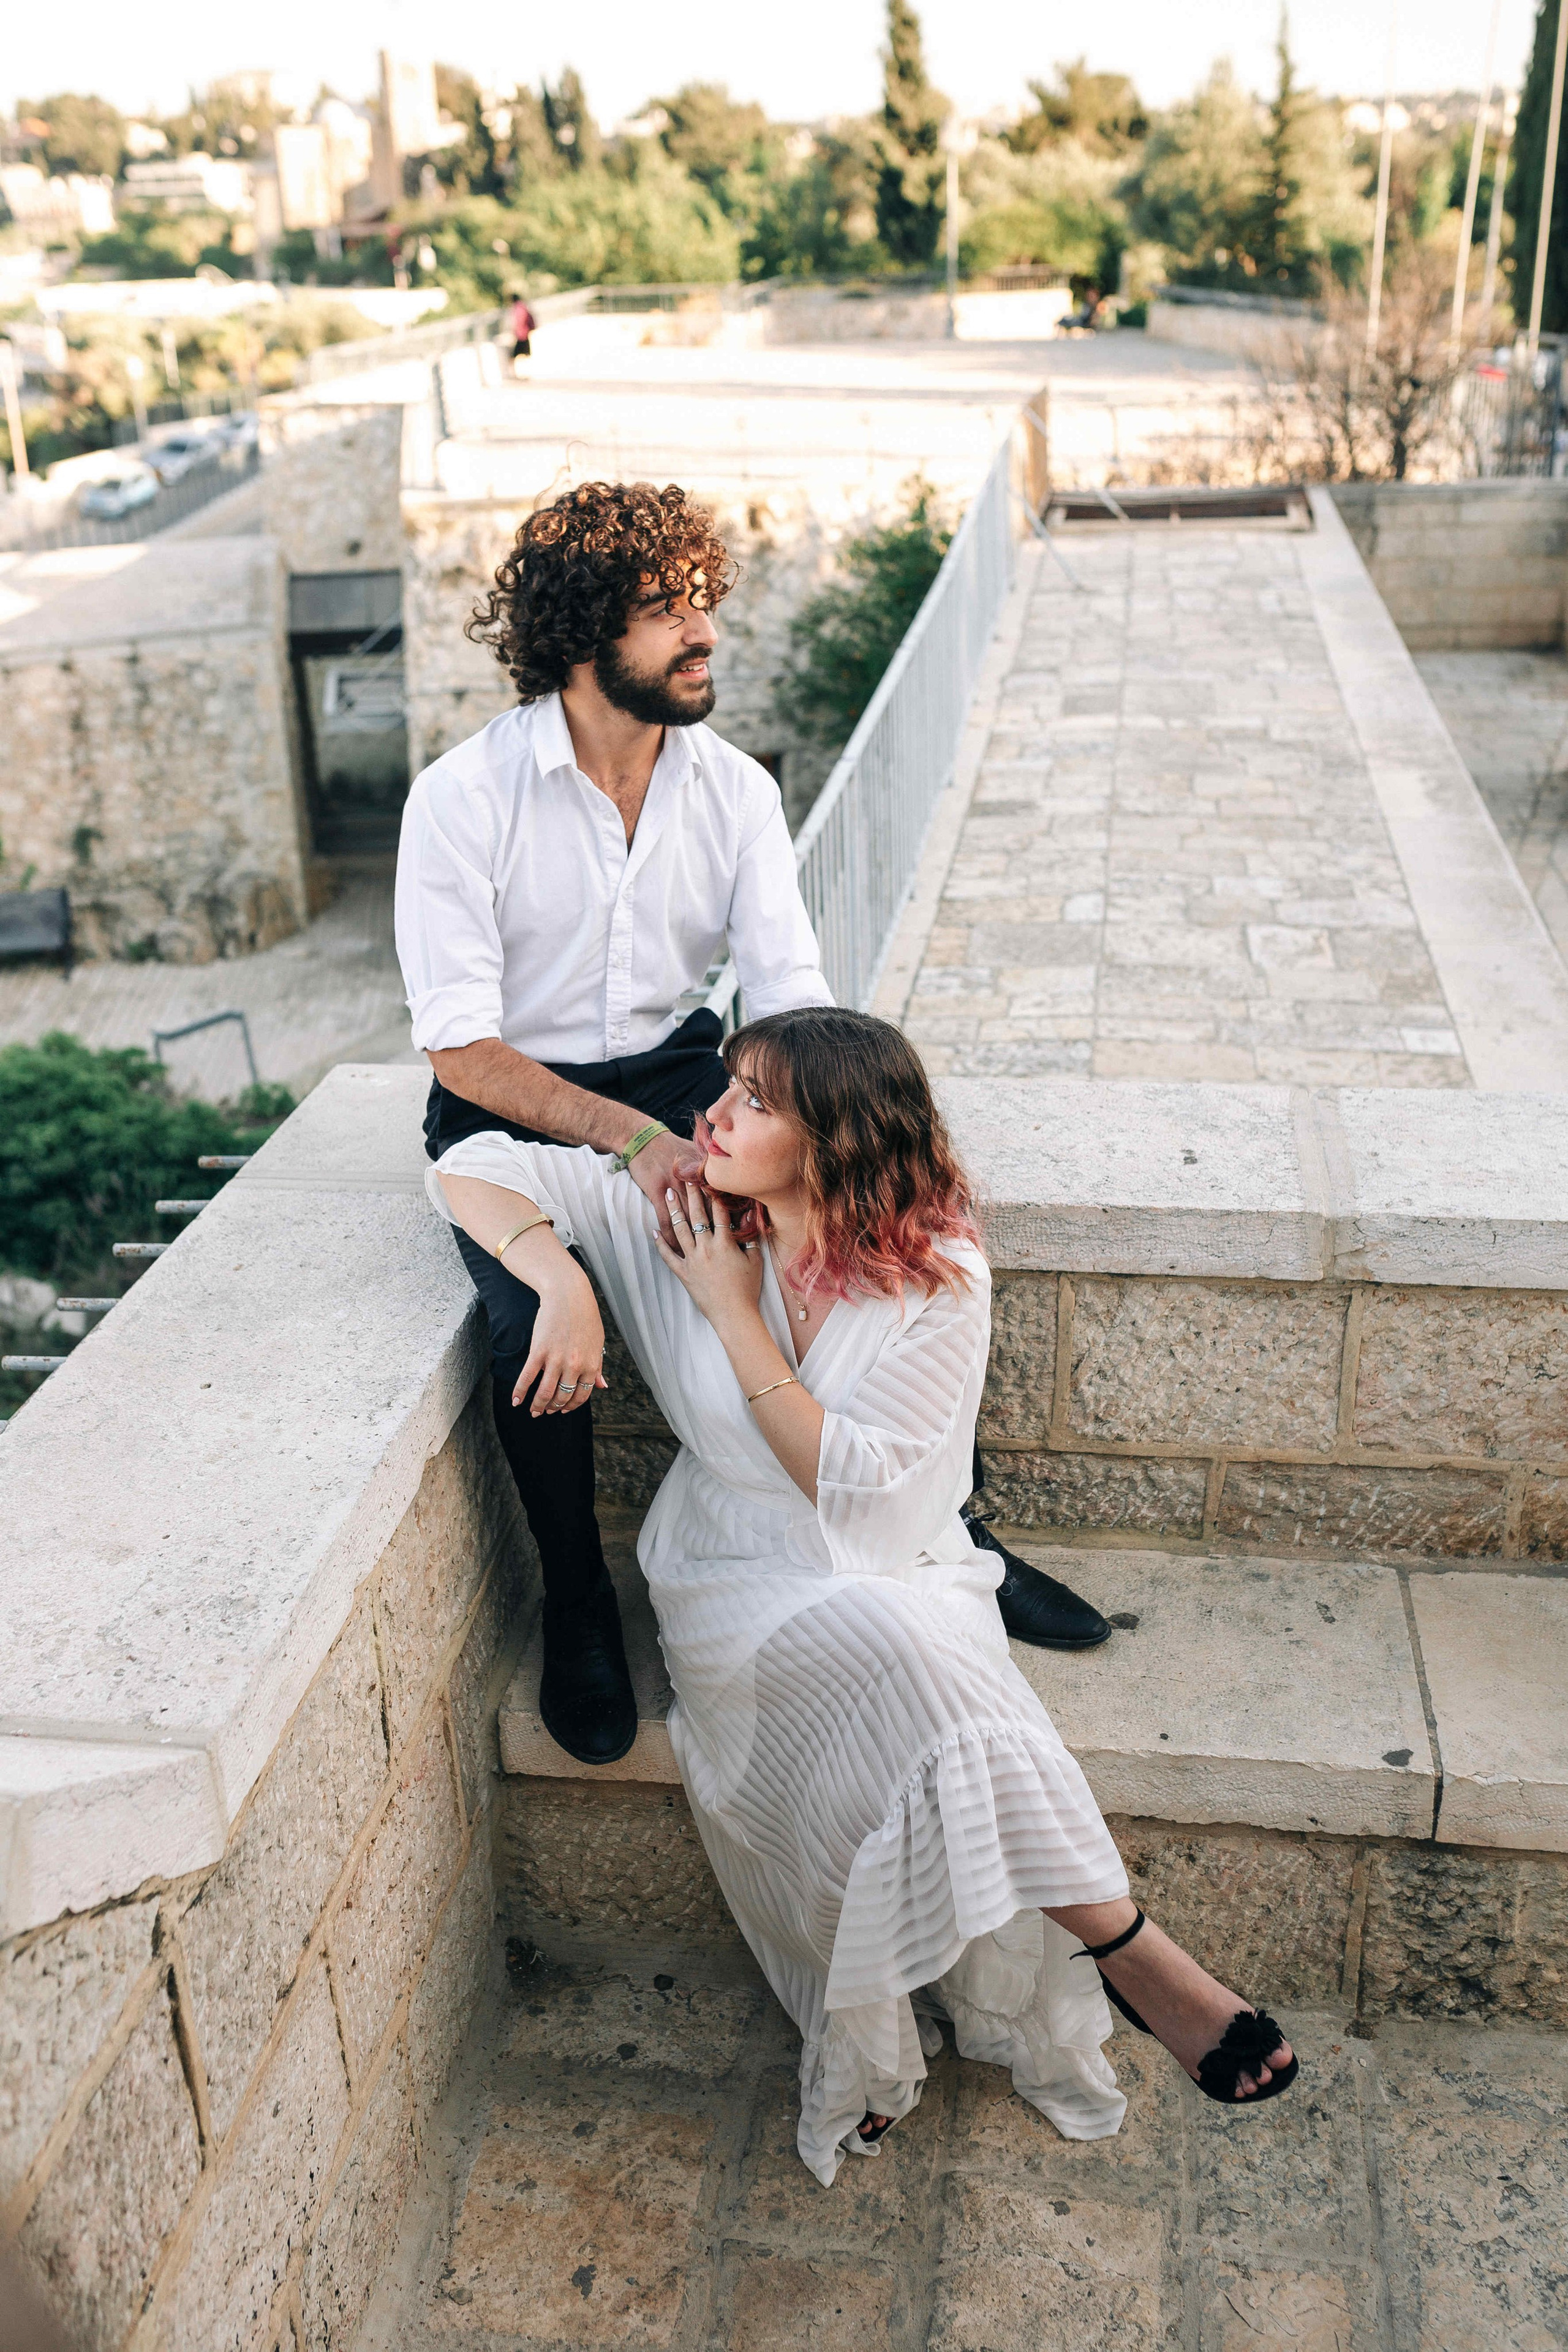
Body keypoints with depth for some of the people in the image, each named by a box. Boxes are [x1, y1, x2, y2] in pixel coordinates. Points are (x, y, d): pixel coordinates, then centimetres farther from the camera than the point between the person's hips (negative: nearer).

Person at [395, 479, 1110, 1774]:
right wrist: (632, 1137, -30)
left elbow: (794, 999, -7)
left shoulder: (735, 788, -2)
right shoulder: (465, 797, -14)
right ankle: (578, 1603, -3)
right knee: (538, 1317, -32)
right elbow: (461, 1047, -17)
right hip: (513, 1103, -3)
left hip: (677, 1073, 4)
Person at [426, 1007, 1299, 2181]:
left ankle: (873, 2039, -16)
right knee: (900, 1656, -33)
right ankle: (1131, 1950, -26)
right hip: (742, 1585, 0)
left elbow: (848, 1483, -15)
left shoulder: (941, 1279, -10)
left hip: (902, 1578, 1)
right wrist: (562, 1280, -22)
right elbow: (473, 1168, -3)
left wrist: (733, 1313, -15)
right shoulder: (677, 1214, -5)